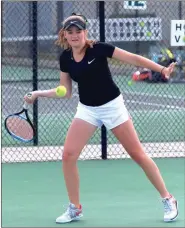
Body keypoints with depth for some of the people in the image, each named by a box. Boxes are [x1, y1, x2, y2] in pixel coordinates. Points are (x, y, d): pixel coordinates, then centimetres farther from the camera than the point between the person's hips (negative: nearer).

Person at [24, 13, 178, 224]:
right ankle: (74, 208, 6)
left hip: (112, 106, -4)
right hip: (87, 110, 4)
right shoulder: (65, 58, -3)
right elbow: (66, 92, 8)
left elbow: (134, 59, -16)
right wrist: (39, 93, -1)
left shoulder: (98, 48, -17)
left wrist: (162, 69, -23)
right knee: (68, 155, -9)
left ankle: (168, 200, 12)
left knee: (137, 154, 0)